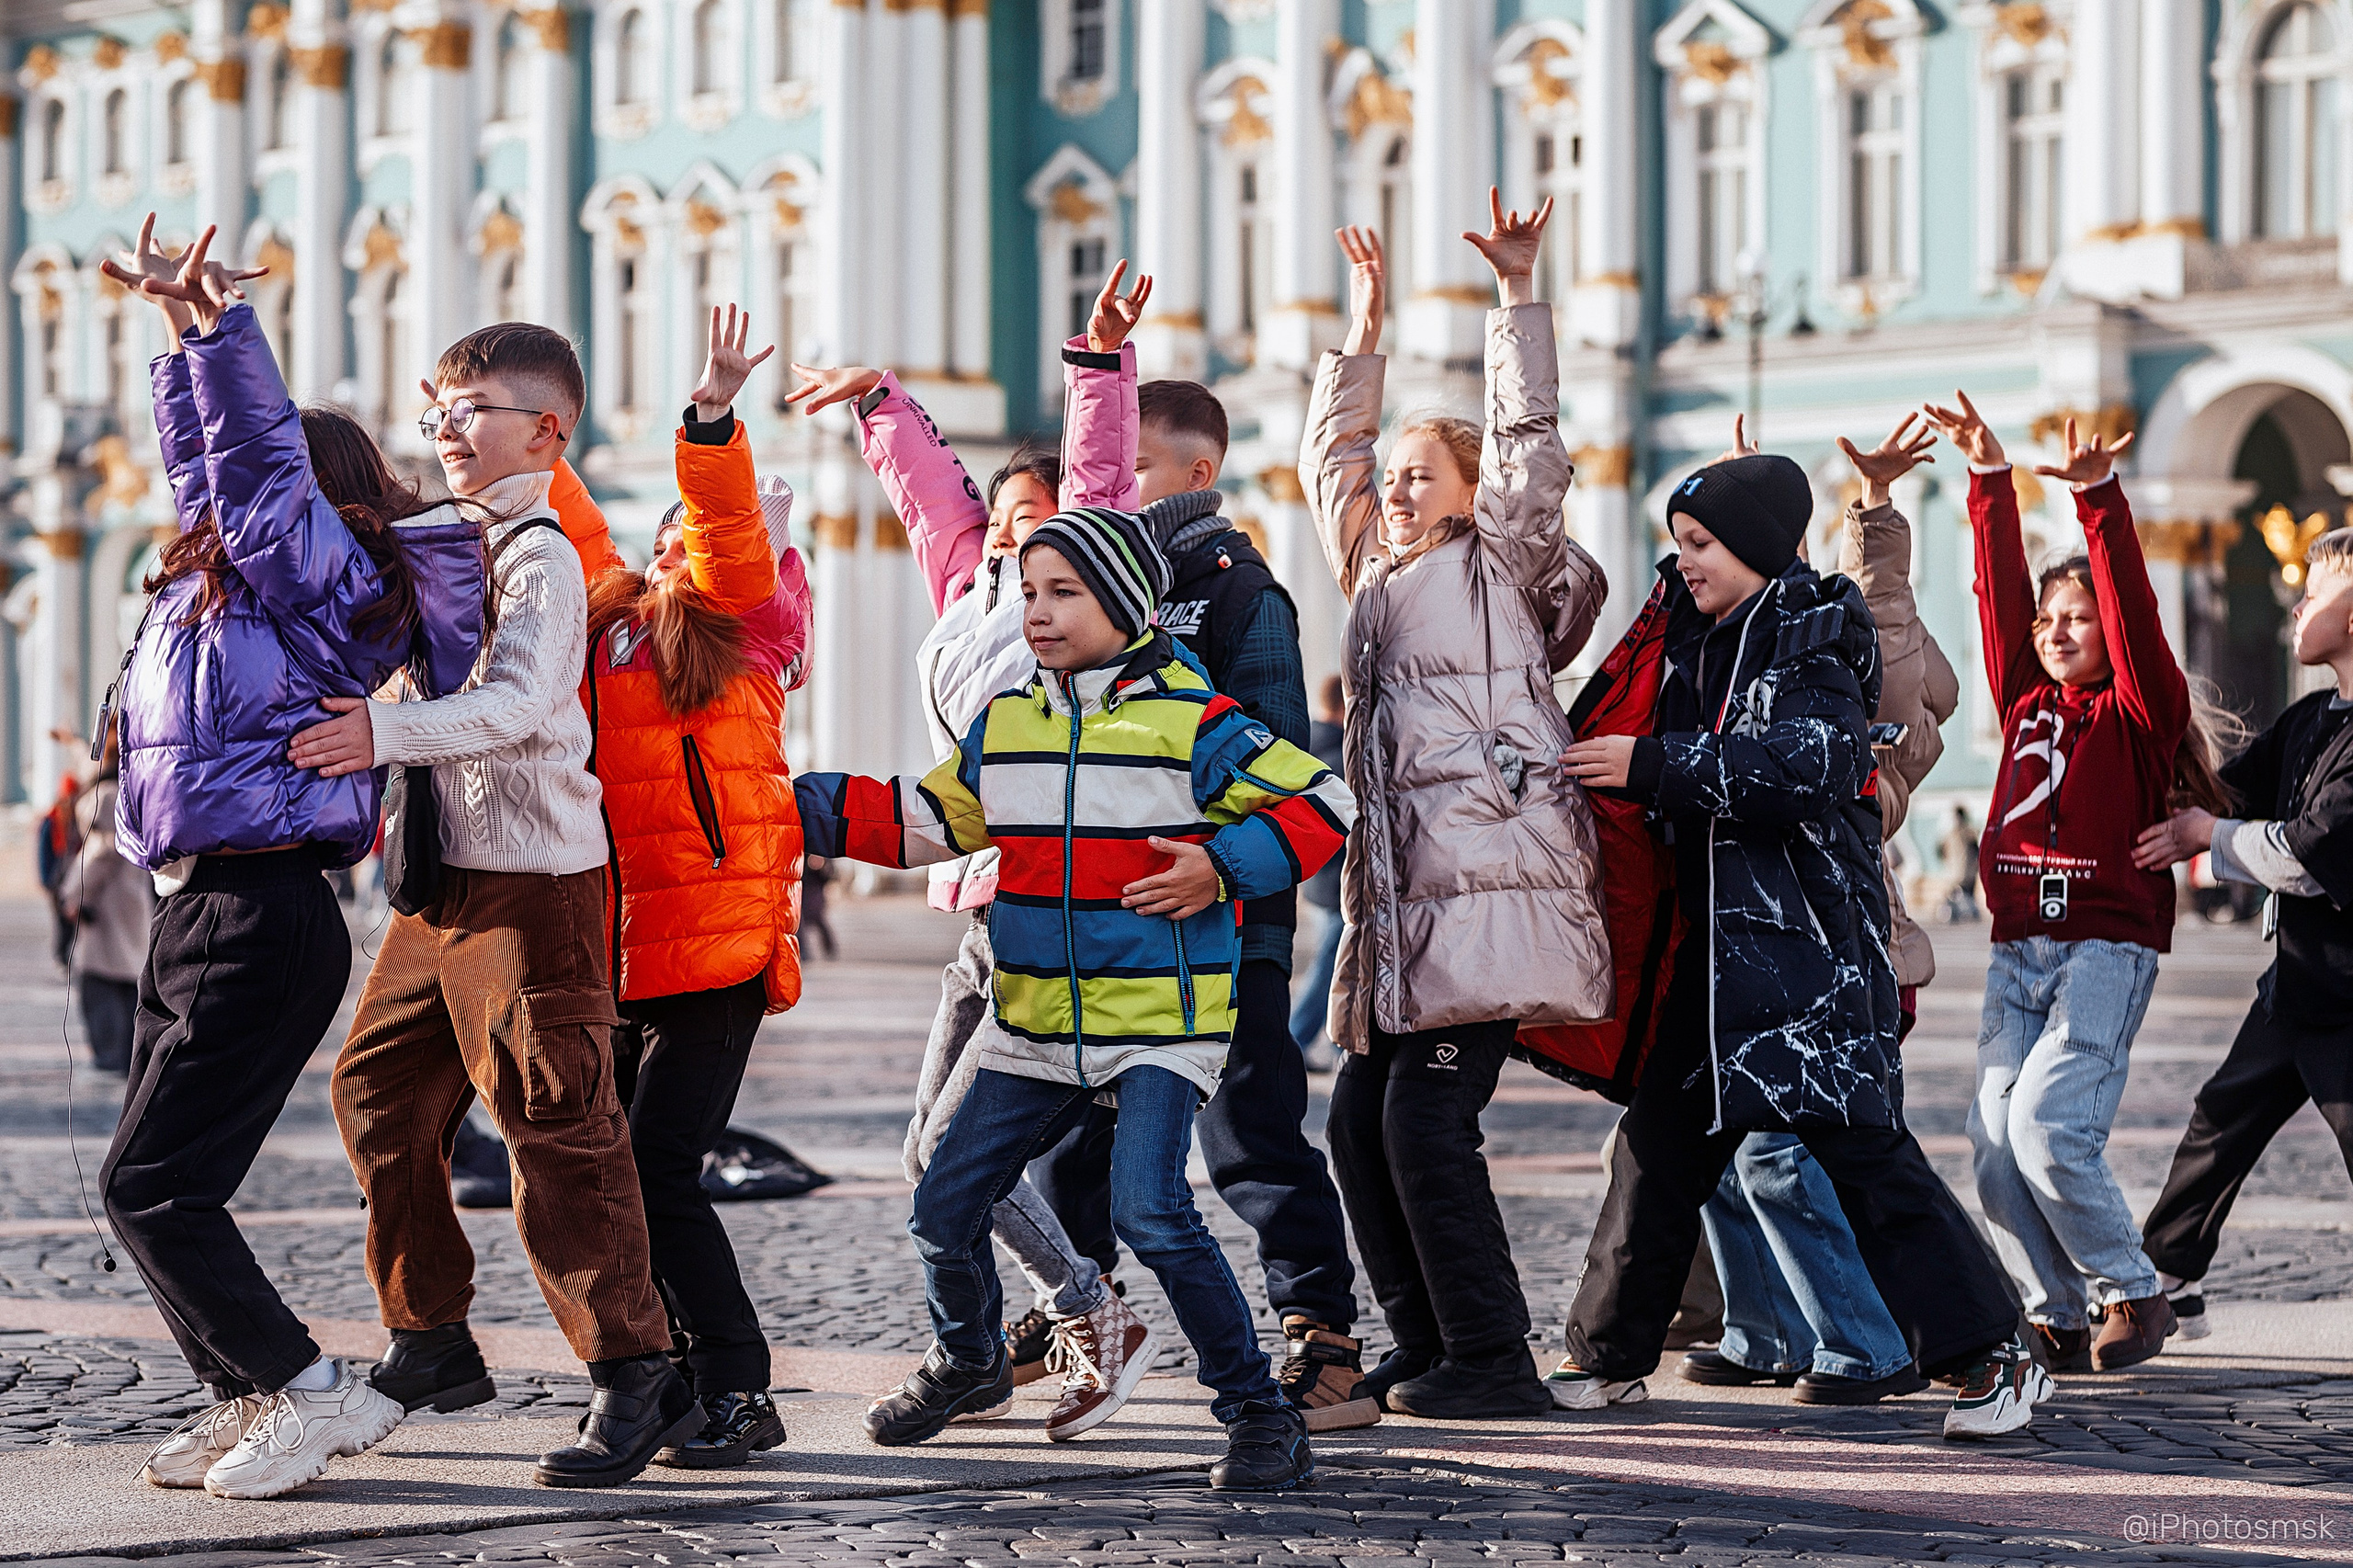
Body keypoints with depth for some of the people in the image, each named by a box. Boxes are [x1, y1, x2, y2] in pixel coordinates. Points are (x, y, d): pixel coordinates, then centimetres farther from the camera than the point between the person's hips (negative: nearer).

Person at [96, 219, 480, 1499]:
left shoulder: (317, 571, -6)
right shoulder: (228, 576, 17)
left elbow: (259, 454, -17)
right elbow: (208, 463, 27)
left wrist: (219, 318, -20)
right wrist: (186, 334, 24)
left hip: (260, 921, -10)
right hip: (199, 911, 10)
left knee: (151, 1183, -10)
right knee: (156, 1181, 10)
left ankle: (309, 1390, -4)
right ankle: (245, 1399, 17)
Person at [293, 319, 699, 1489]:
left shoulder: (541, 558, -12)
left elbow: (516, 703, -28)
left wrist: (386, 732, -38)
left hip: (535, 880, -9)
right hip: (446, 877, 9)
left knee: (556, 1127, -10)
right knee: (378, 1091, 13)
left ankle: (636, 1379, -5)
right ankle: (432, 1347, 25)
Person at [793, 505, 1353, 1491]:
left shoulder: (1194, 723, -9)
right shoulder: (1004, 727, 9)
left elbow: (1325, 803, -7)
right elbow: (921, 818, 20)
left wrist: (1223, 868, -18)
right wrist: (793, 803, 13)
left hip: (1161, 1022, -6)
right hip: (1035, 1022, 6)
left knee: (1150, 1212, -22)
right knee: (945, 1208, 6)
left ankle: (1258, 1411, -7)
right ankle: (968, 1362, 37)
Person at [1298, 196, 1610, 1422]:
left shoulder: (1499, 568, 4)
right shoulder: (1375, 575, 22)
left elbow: (1530, 440, -5)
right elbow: (1327, 460, 30)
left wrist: (1518, 290, -9)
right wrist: (1363, 329, 28)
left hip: (1491, 883, -8)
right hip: (1399, 896, 8)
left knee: (1427, 1119, -13)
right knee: (1359, 1122, 5)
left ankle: (1494, 1362, -7)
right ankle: (1427, 1350, 14)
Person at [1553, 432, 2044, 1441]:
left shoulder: (1815, 640, -8)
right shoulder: (1700, 643, 15)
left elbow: (1803, 771, -23)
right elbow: (1684, 774, 28)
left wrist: (1652, 766, -23)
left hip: (1811, 938, -8)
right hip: (1718, 934, 8)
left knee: (1860, 1144, -12)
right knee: (1661, 1144, 10)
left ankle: (1993, 1359, -8)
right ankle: (1609, 1357, 21)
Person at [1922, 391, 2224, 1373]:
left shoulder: (2139, 710, 1)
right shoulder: (2026, 699, 15)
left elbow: (2132, 605, -12)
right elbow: (2001, 590, 13)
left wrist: (2097, 499, -22)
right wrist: (1989, 479, 6)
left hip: (2106, 948, -6)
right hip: (2017, 951, 6)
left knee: (2047, 1127, -18)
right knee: (1994, 1139, -5)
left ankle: (2132, 1293, 1)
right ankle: (2059, 1319, 6)